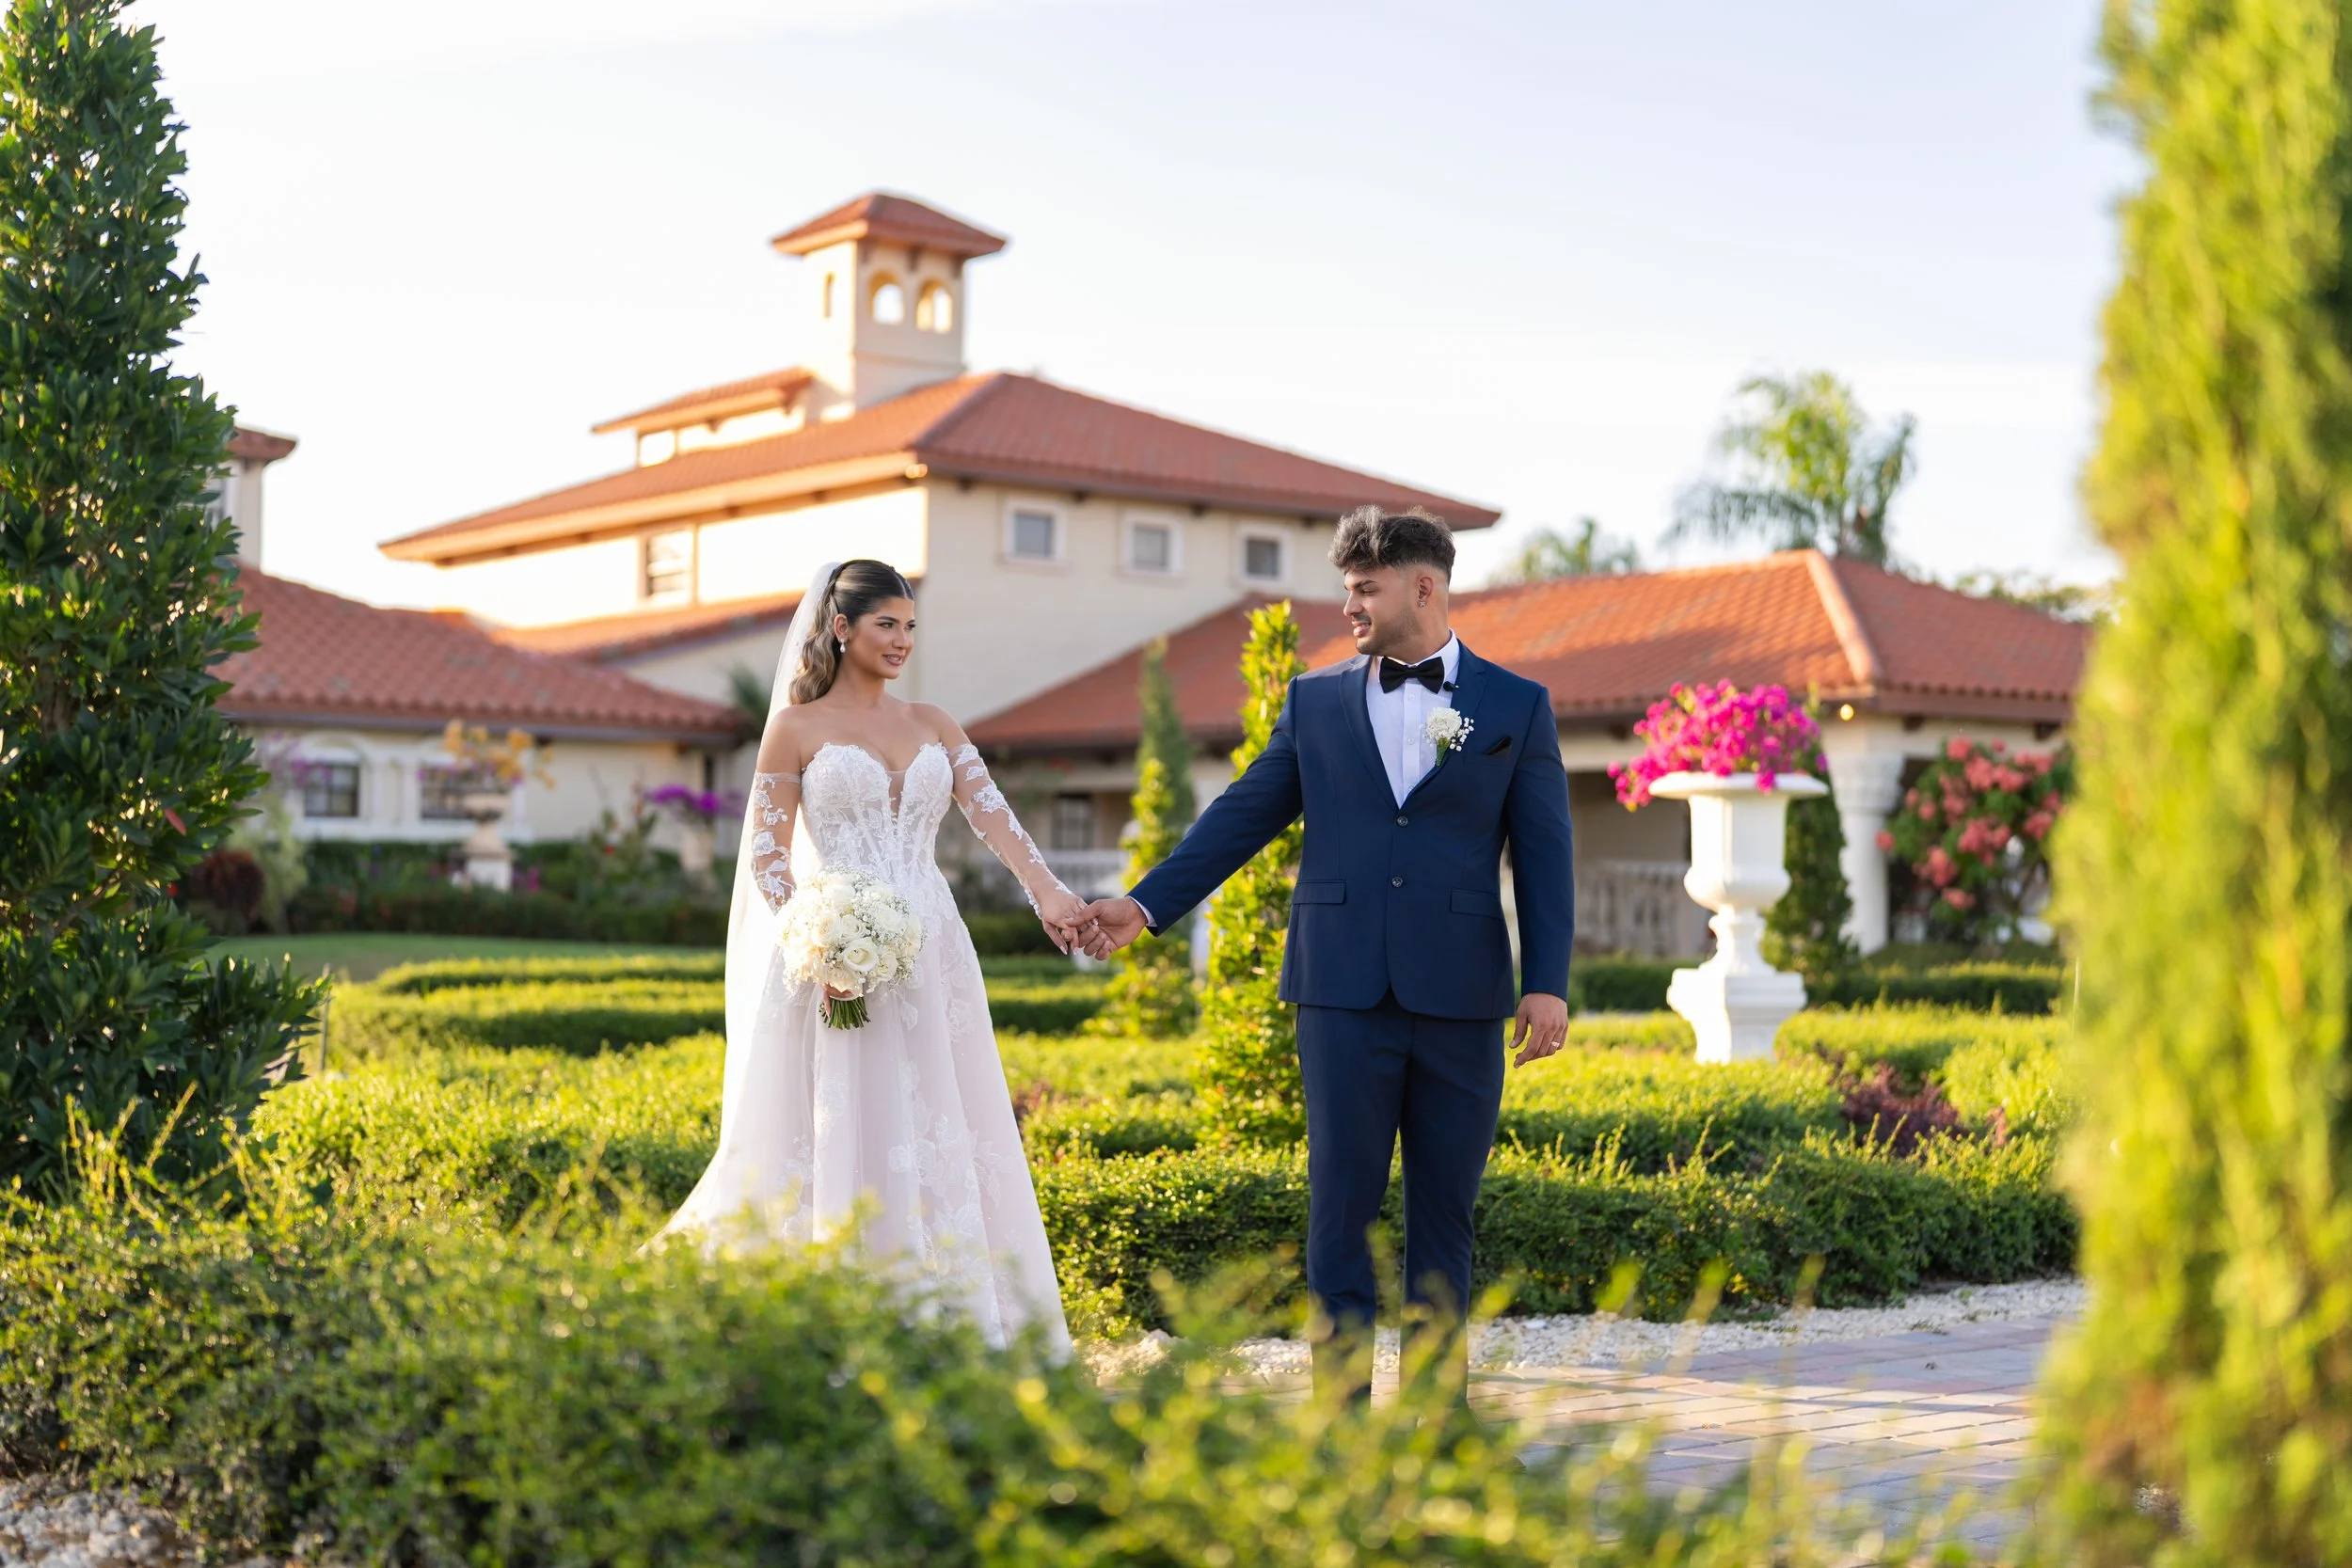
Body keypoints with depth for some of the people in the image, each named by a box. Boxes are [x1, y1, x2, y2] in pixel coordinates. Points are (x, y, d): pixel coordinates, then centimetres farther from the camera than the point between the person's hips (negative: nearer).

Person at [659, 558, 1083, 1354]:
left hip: (932, 957, 4)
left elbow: (992, 813, -1)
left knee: (942, 1134, 3)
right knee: (848, 1135, -5)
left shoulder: (932, 725, 13)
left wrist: (1045, 889, -19)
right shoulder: (796, 728, 2)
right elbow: (765, 855, -1)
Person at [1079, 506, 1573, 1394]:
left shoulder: (1516, 707, 6)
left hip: (1458, 993, -1)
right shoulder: (1315, 699, 11)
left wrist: (1548, 983, -6)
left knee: (1445, 1206, 7)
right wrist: (1144, 906, 3)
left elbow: (1544, 854, 2)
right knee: (1341, 1202, 0)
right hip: (1343, 989, 1)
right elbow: (1243, 815, 11)